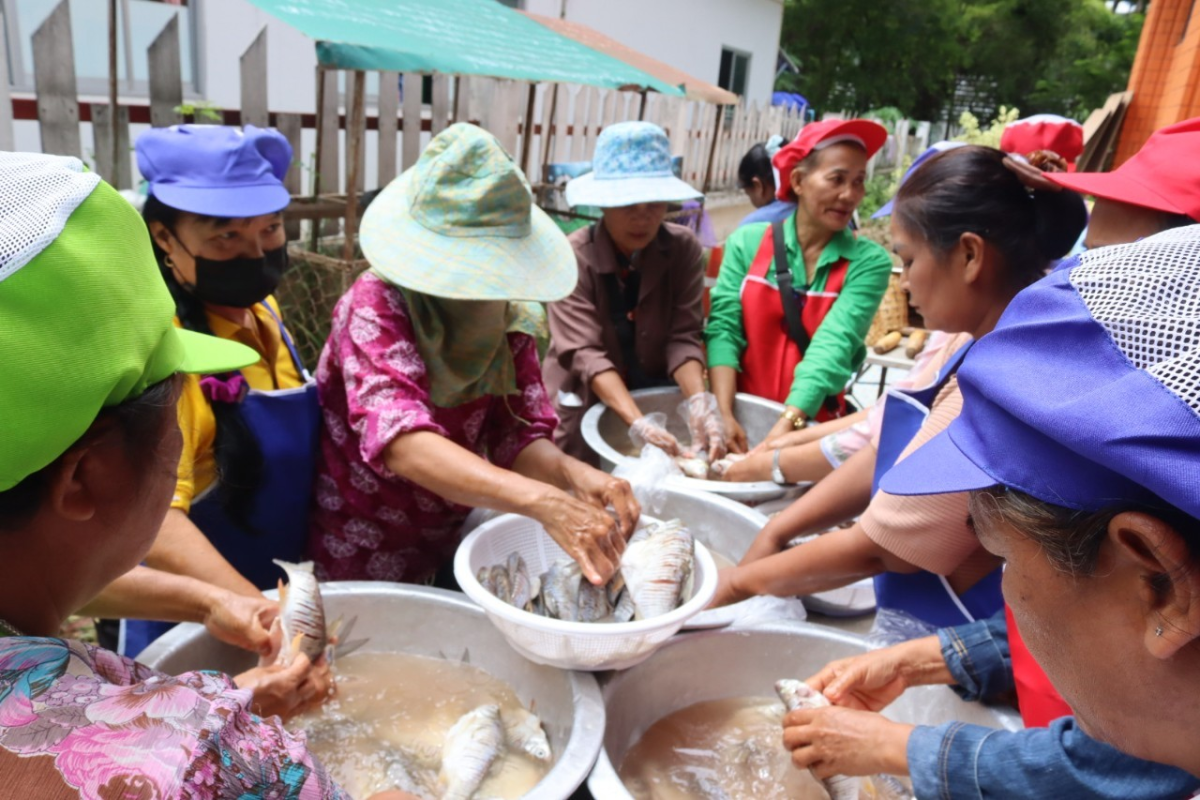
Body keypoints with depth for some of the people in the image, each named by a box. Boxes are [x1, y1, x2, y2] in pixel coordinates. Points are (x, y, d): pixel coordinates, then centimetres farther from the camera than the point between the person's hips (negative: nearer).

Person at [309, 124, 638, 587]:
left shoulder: (507, 314, -8)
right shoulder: (375, 307, -25)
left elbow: (519, 436, -12)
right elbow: (403, 443, -40)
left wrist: (569, 473, -34)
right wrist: (545, 503, -51)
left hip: (449, 546, 5)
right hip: (358, 565, -4)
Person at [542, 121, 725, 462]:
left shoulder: (684, 248, -9)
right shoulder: (573, 257, -18)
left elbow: (683, 338, -14)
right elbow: (585, 352, -26)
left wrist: (699, 404, -33)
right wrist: (639, 422, -38)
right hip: (584, 405, -2)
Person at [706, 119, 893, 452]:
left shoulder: (869, 262, -3)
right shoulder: (748, 242, 1)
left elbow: (833, 345, -15)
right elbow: (723, 327, -6)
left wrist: (786, 426, -26)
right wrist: (724, 415, -19)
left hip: (812, 428, -1)